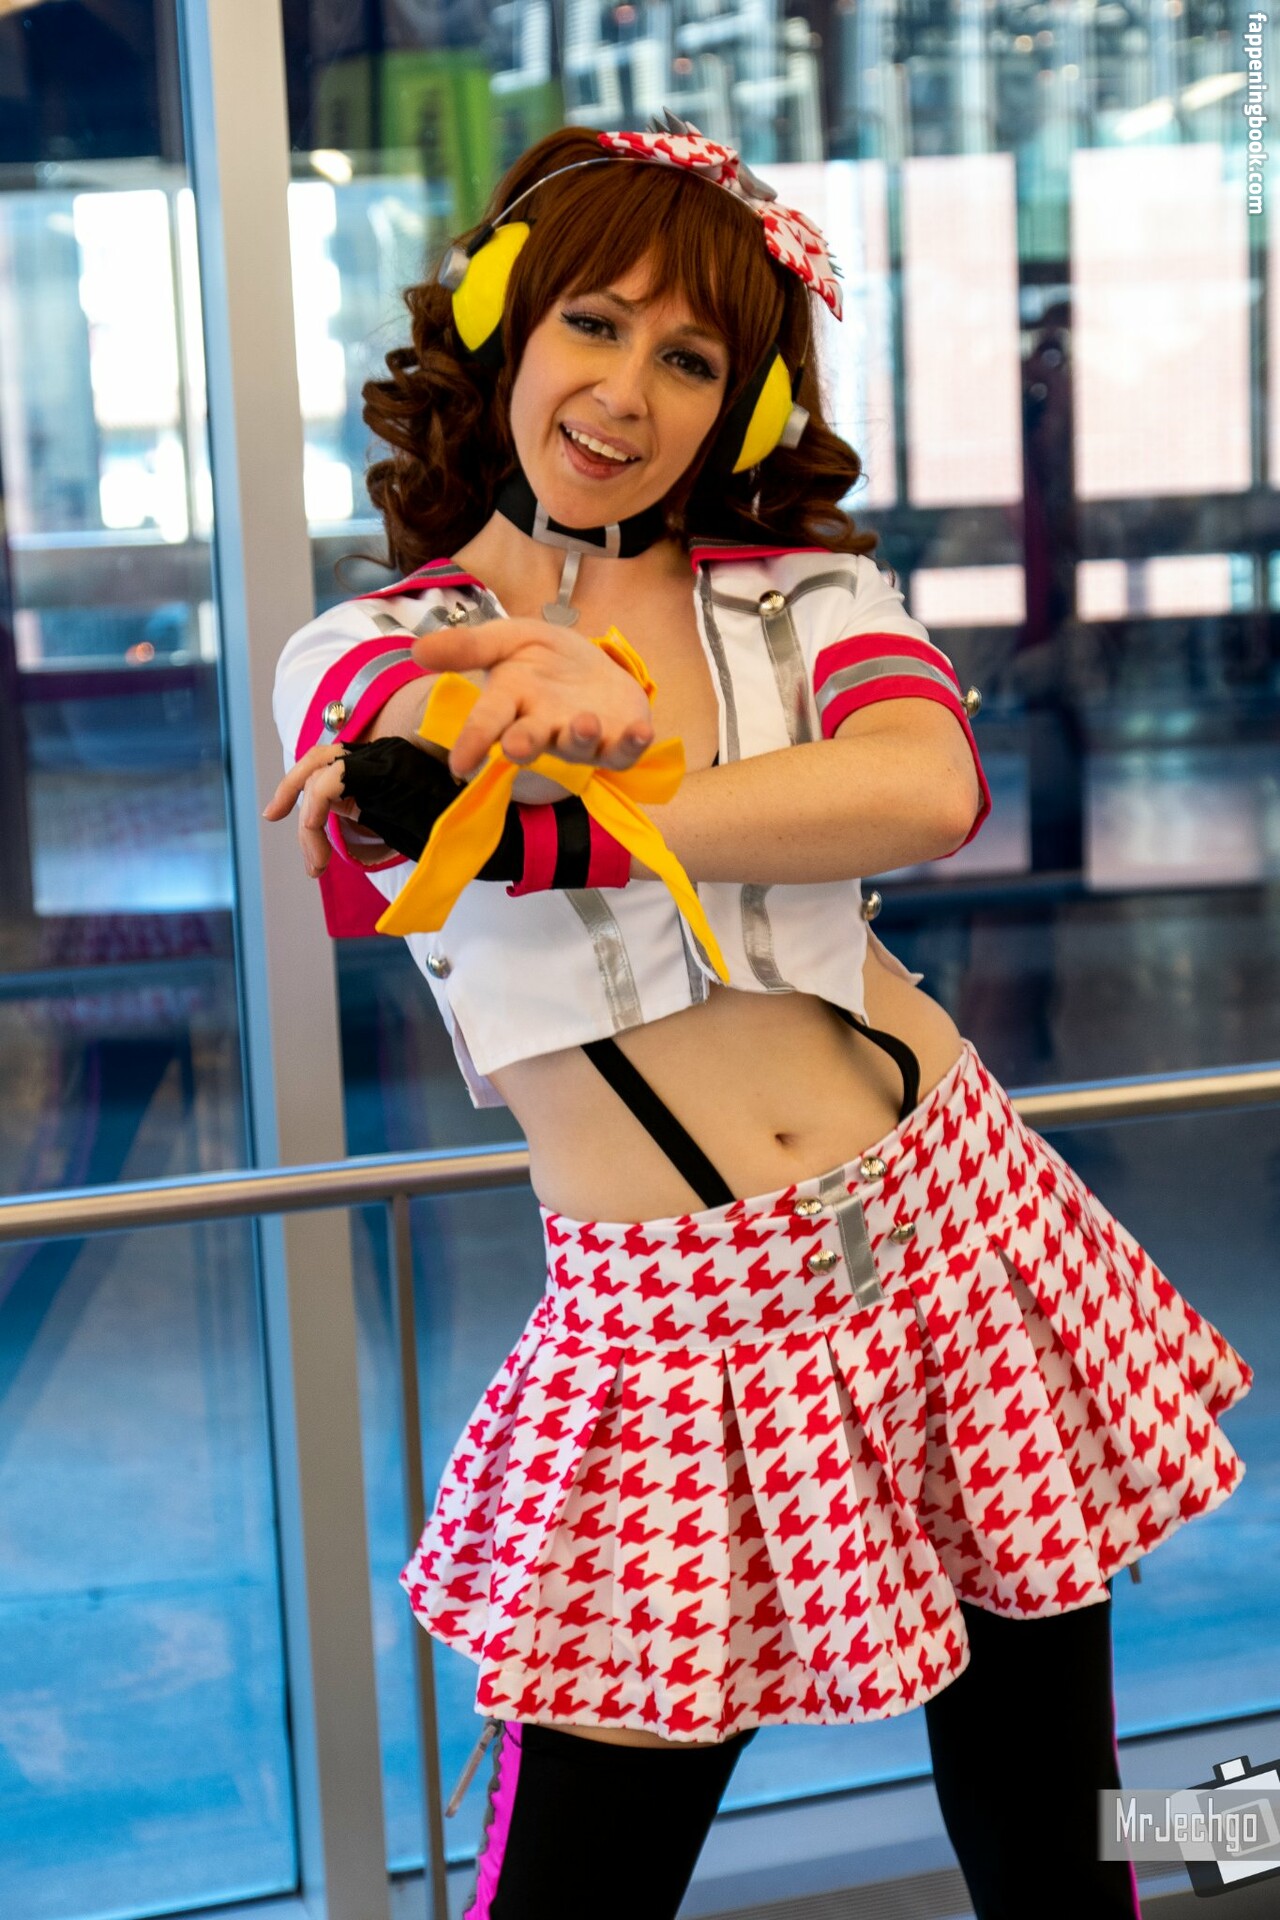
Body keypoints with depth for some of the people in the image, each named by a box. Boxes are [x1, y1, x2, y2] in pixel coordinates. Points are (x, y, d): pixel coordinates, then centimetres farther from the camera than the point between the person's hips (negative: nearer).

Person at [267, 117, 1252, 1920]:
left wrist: (532, 824, -22)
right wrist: (559, 698, -39)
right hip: (658, 1335, -1)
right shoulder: (361, 650, 5)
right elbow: (409, 750, -18)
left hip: (945, 1241, 2)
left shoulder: (803, 588, 4)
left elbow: (926, 788, -17)